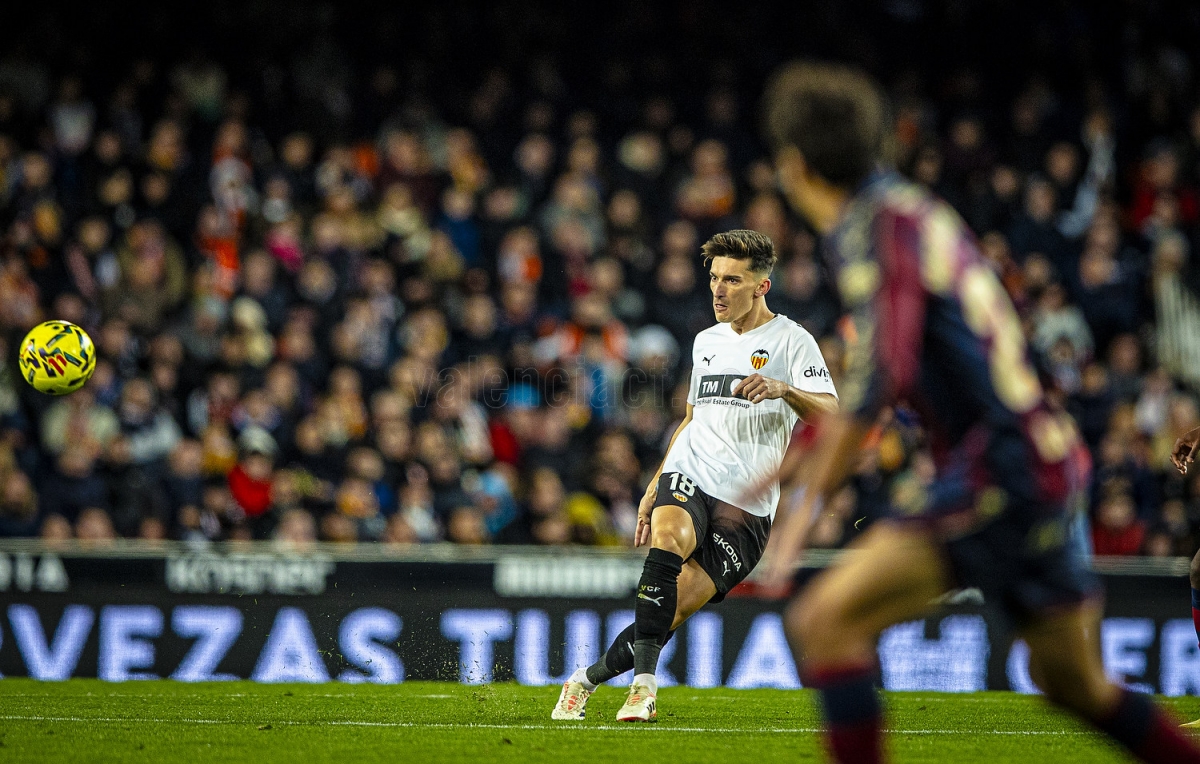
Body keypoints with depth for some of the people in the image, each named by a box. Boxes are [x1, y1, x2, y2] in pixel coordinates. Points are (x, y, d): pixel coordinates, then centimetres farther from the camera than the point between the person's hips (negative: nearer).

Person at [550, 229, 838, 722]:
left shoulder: (790, 340, 0)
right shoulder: (706, 342, 20)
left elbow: (829, 414, -13)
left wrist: (785, 389, -33)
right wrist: (654, 487, 27)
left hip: (747, 508, -3)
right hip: (688, 478, 3)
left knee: (675, 610, -13)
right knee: (670, 538, -32)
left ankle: (589, 679, 4)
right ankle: (644, 681, -36)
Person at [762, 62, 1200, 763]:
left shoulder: (878, 222, -11)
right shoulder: (908, 210, 17)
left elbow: (879, 375, -21)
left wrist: (810, 500, -15)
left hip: (1003, 464, -10)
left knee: (825, 620, -16)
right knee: (1075, 685, 21)